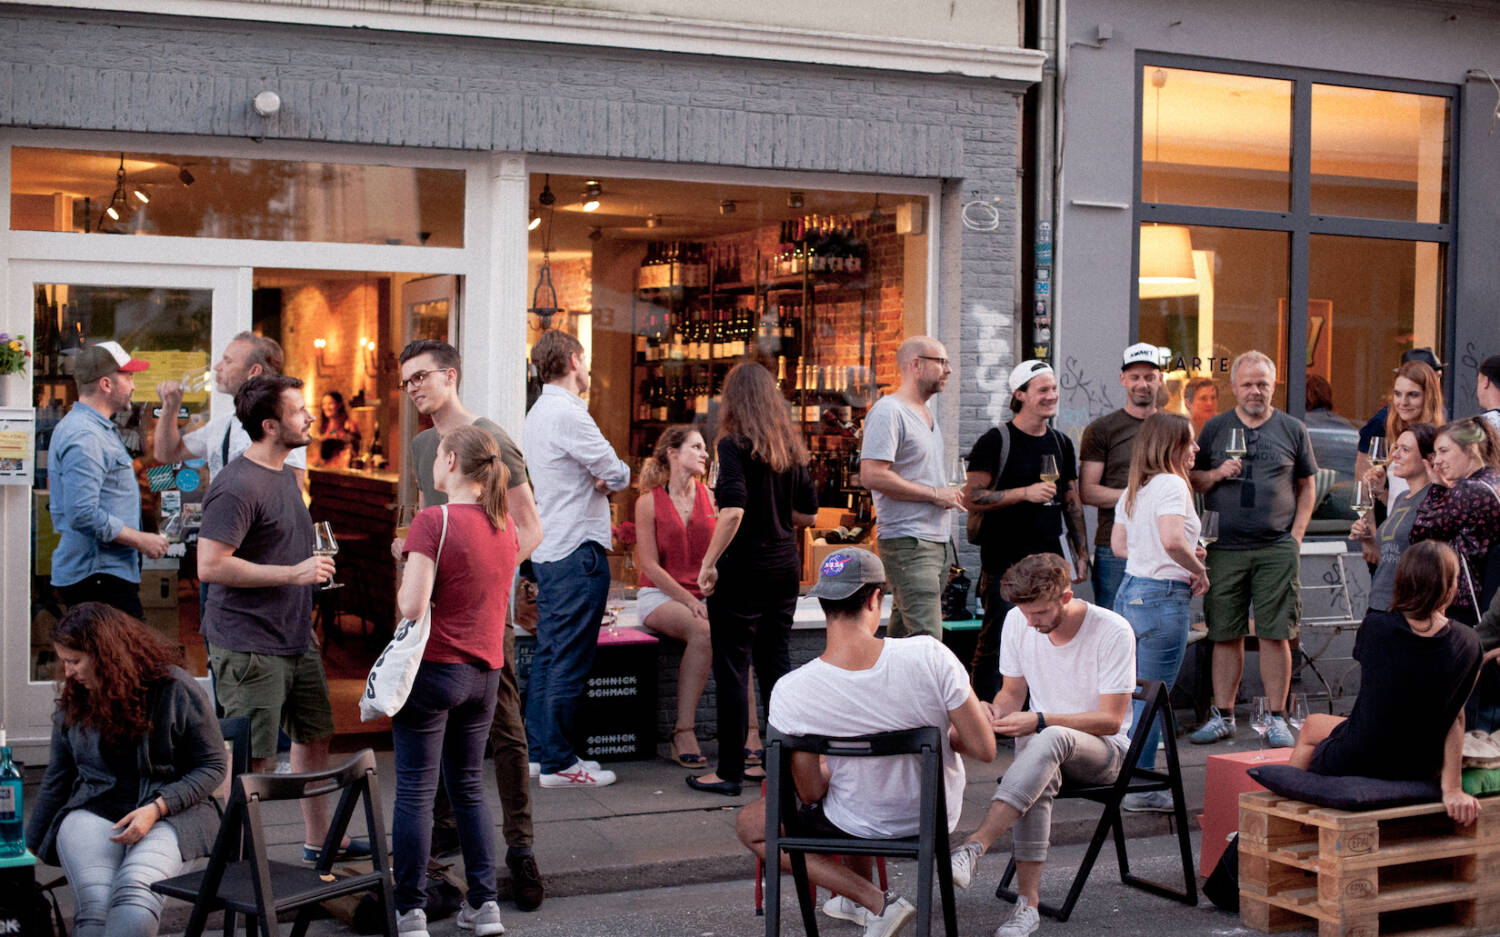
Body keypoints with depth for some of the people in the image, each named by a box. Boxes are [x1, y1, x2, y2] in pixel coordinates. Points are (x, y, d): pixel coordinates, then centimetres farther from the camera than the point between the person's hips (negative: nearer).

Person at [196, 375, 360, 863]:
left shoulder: (286, 474, 13)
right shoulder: (238, 486, -18)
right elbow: (210, 566, -24)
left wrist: (314, 569, 14)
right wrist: (294, 573, -22)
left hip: (295, 637, 10)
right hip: (250, 647, -10)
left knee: (314, 736, 18)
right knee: (250, 758, -5)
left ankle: (318, 840, 31)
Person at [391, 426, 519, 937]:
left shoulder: (433, 521, -15)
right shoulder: (504, 524, 6)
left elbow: (413, 605, -22)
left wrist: (405, 577, -1)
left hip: (434, 668, -6)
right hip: (485, 672, 6)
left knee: (415, 792, 2)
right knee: (469, 788, 16)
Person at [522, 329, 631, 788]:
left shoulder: (537, 414, 16)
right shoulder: (568, 414, -16)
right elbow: (618, 475, -16)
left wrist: (595, 480, 0)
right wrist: (609, 478, 6)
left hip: (548, 548, 10)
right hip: (578, 549, -10)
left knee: (548, 653, 14)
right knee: (570, 659, -5)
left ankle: (539, 750, 20)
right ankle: (558, 762, -1)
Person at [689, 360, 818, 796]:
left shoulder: (734, 444, -11)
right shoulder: (790, 447, 8)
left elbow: (733, 509, -23)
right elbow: (808, 512, 14)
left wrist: (709, 562, -17)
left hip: (744, 565, -7)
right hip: (785, 565, 7)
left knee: (731, 669, 1)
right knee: (775, 662, 14)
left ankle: (730, 771, 5)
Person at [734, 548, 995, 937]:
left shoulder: (790, 693, -27)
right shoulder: (929, 655, -27)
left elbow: (810, 793, -13)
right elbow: (985, 750, -19)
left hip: (864, 826, -3)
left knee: (749, 825, 21)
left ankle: (874, 902, 9)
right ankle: (854, 902, 45)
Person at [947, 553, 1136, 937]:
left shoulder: (1113, 632, -16)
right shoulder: (1018, 622, -1)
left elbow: (1111, 719, -16)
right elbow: (1013, 691, 10)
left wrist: (1040, 721, -27)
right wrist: (998, 711, -15)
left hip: (1104, 749, -4)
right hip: (1042, 744, 4)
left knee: (1050, 739, -39)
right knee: (1039, 779, -36)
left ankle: (972, 848, -48)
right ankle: (1027, 904, -36)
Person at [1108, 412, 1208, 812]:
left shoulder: (1132, 489, 13)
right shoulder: (1171, 484, -13)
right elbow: (1171, 539, -28)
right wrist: (1198, 569, -11)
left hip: (1130, 591, 9)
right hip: (1164, 597, -9)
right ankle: (1140, 788, 1)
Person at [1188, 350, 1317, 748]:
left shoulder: (1292, 430, 9)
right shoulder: (1215, 428, 10)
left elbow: (1306, 487, 13)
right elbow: (1193, 480, 14)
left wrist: (1296, 534, 3)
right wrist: (1217, 474, -7)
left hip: (1277, 549, -1)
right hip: (1225, 548, 1)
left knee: (1275, 635, -2)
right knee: (1225, 635, 4)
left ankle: (1277, 718, 5)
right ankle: (1223, 715, 12)